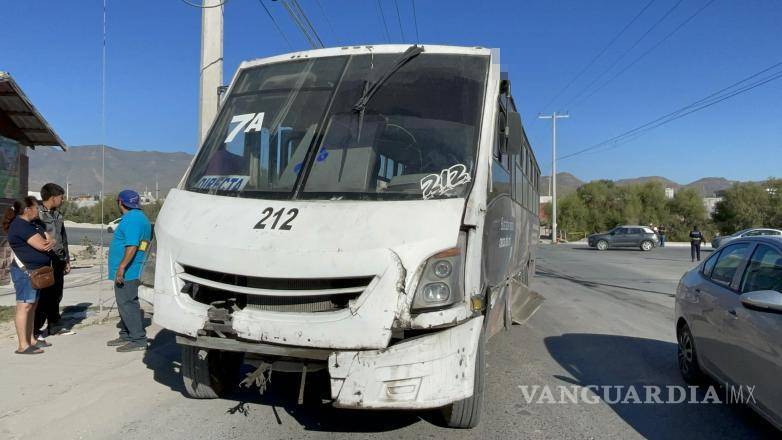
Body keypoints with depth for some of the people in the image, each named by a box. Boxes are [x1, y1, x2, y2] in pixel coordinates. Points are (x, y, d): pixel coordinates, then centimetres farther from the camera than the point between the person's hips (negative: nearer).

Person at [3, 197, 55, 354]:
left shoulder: (33, 224, 15)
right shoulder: (20, 225, -15)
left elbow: (48, 241, 13)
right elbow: (41, 245, -20)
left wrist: (50, 243, -10)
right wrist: (49, 242, 2)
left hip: (36, 271, 10)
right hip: (25, 271, -10)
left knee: (32, 305, 13)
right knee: (24, 306, -8)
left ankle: (31, 340, 21)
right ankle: (23, 346, -6)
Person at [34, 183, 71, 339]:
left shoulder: (58, 215, 15)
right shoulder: (37, 213, -10)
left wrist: (67, 260, 22)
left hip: (58, 261, 7)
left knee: (56, 295, 12)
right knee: (43, 296, -5)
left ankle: (53, 326, 23)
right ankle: (35, 330, 3)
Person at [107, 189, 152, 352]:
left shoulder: (132, 219, -17)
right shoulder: (138, 216, 18)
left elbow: (132, 246, -27)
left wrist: (121, 267, -28)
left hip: (127, 272, -11)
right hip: (127, 272, 11)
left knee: (127, 304, -8)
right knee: (125, 303, 17)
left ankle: (138, 340, -6)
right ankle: (126, 336, 27)